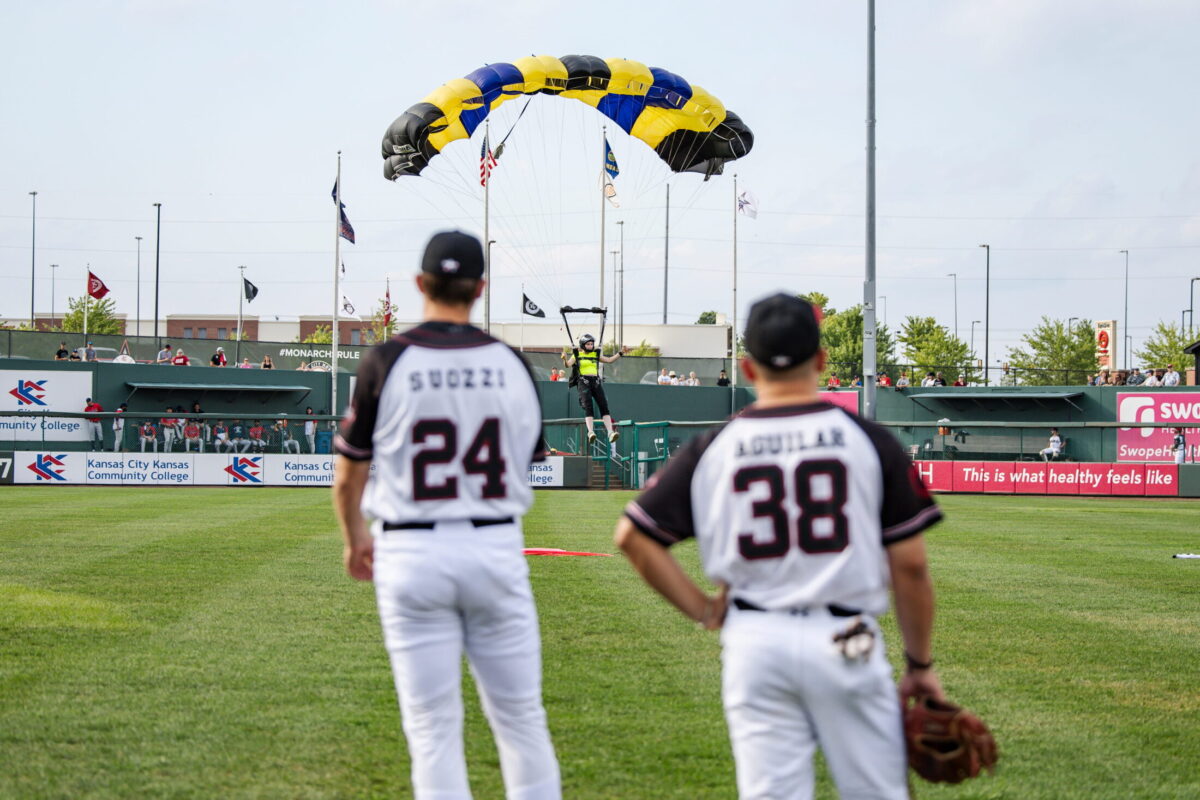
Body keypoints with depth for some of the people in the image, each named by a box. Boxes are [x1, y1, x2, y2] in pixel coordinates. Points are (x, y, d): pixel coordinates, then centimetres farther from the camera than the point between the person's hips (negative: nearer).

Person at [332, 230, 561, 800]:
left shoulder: (386, 362, -6)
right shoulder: (511, 364, 1)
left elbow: (348, 477, 2)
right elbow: (527, 460, 10)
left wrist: (355, 541, 21)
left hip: (412, 556, -2)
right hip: (496, 549, 2)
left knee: (433, 726, 3)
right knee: (520, 716, 11)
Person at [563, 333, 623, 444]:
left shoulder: (596, 355, 18)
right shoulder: (577, 355, 9)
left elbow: (609, 360, 20)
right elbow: (568, 364, -5)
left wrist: (620, 353, 12)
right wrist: (565, 359, -25)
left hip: (596, 382, 3)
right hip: (583, 383, -3)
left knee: (604, 406, -9)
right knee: (588, 407, -17)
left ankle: (610, 432, -15)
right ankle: (590, 432, -27)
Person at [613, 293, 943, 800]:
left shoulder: (711, 450, 3)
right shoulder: (867, 440, -2)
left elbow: (633, 535, 1)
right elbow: (909, 566, -2)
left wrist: (701, 609, 7)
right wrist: (920, 663, 8)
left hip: (753, 642, 2)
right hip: (845, 640, -1)